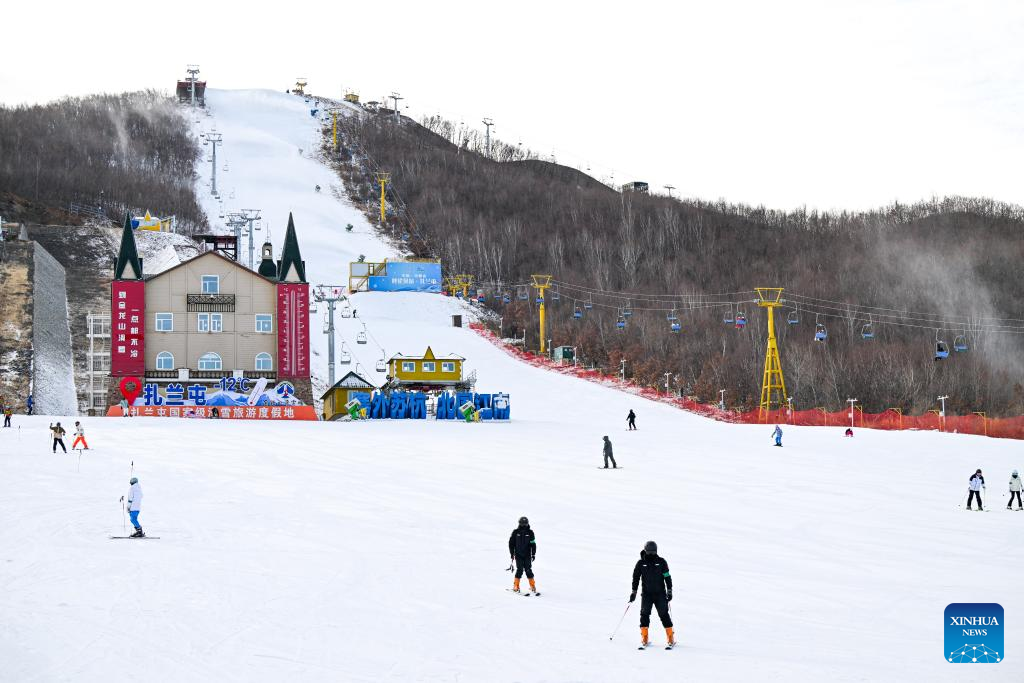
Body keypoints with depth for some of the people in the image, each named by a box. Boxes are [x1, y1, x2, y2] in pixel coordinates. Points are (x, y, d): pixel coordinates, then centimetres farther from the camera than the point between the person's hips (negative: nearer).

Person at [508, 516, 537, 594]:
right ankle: (516, 586, -2)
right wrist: (512, 553, 4)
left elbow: (533, 544, 6)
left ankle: (532, 586, 5)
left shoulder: (530, 532, 2)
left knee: (528, 570, -3)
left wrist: (533, 554, 1)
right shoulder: (515, 532, 1)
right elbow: (511, 543, 7)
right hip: (518, 555, -1)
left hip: (527, 555, 1)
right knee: (520, 570, -9)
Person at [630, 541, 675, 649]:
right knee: (644, 614, -8)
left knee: (664, 614, -3)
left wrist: (669, 591, -1)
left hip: (660, 594, -1)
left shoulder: (661, 562, 0)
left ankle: (671, 639, 3)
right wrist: (634, 592, 3)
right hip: (646, 594, 1)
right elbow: (636, 577, 8)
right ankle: (644, 639, -3)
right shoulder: (641, 563, 2)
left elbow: (667, 577, 3)